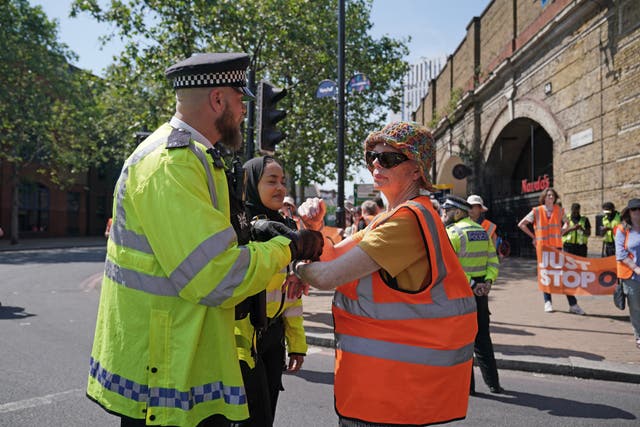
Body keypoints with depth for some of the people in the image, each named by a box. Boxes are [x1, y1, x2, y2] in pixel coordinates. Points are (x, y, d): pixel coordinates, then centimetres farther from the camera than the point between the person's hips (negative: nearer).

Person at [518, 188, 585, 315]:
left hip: (557, 246, 1)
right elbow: (521, 224, 2)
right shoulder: (537, 211, -2)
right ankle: (547, 303, 16)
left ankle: (573, 304, 1)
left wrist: (561, 233, 7)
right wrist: (533, 236, 1)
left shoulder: (559, 210, 4)